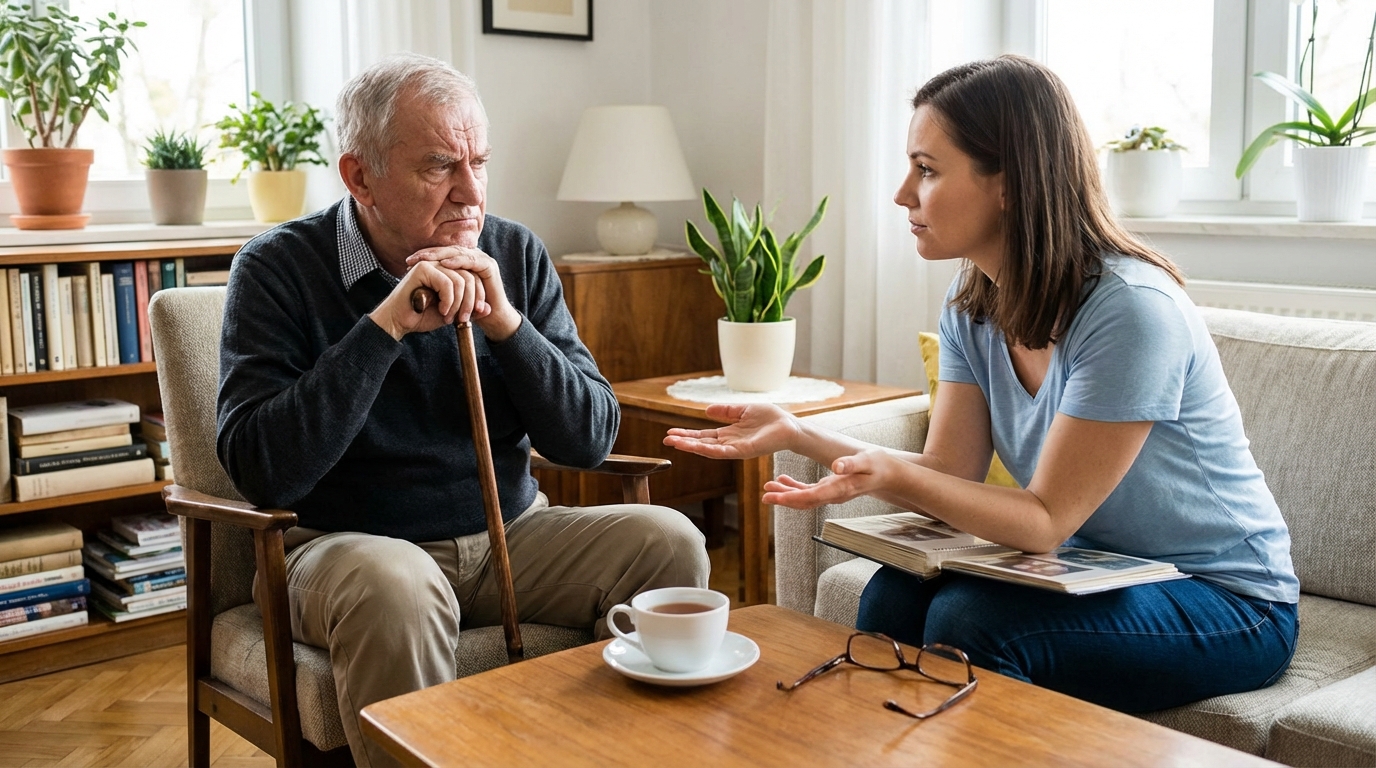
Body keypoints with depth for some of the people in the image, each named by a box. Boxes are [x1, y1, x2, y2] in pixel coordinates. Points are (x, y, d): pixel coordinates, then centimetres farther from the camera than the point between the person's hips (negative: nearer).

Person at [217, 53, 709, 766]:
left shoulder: (515, 254, 2)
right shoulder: (277, 269, -8)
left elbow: (592, 440, -2)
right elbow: (260, 471, -20)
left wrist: (506, 323, -17)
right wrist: (385, 326, -25)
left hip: (512, 533, 4)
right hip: (354, 543, -3)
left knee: (669, 541, -17)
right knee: (394, 588, -36)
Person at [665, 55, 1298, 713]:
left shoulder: (1130, 308, -25)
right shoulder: (972, 304, -2)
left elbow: (1045, 520, -22)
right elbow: (949, 478, -5)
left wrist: (894, 475, -36)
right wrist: (797, 434, -15)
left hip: (1226, 599, -6)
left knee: (967, 620, -26)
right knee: (893, 595, -16)